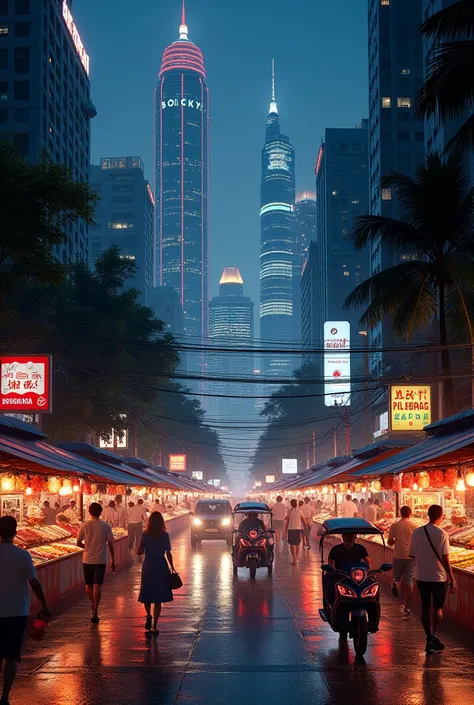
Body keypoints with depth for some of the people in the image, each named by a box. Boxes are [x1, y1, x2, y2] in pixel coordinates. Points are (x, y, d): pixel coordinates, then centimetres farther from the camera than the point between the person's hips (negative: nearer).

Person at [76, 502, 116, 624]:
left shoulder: (84, 525, -4)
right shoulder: (106, 526, -6)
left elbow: (79, 543, 0)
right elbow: (110, 544, -3)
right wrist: (113, 560, 5)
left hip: (87, 559, 1)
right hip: (101, 560, -1)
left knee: (89, 585, 19)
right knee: (97, 586, -2)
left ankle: (94, 606, 33)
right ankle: (95, 612, -10)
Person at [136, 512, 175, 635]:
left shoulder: (145, 535, -5)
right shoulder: (165, 535, -4)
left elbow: (139, 552, -7)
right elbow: (168, 553, -5)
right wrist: (172, 566, 5)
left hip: (148, 567, 0)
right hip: (161, 567, 0)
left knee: (147, 594, 19)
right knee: (158, 598, 6)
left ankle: (148, 615, -1)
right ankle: (154, 626, 4)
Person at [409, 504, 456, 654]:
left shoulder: (417, 532, -1)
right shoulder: (442, 534, -14)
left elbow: (412, 555, 5)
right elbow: (445, 558, -15)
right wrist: (452, 578, -8)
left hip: (422, 577, 3)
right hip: (439, 577, -3)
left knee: (425, 608, 13)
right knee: (438, 607, 9)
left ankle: (429, 638, 17)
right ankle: (435, 634, -11)